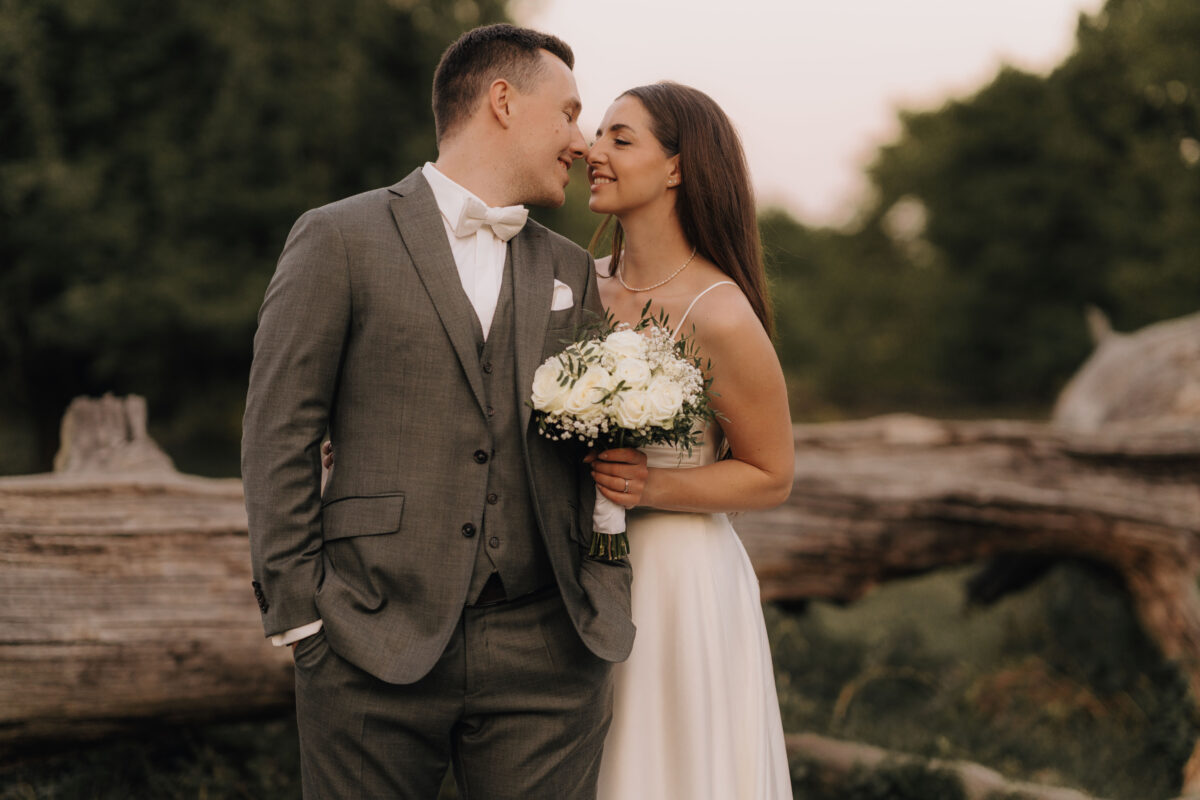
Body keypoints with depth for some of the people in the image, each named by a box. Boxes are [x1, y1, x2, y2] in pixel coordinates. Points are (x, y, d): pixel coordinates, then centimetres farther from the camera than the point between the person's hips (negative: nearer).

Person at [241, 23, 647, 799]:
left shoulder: (572, 271, 16)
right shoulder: (340, 239, 1)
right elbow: (278, 438, -1)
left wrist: (622, 466, 1)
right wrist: (301, 618, -6)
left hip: (546, 655, 4)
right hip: (376, 649, -4)